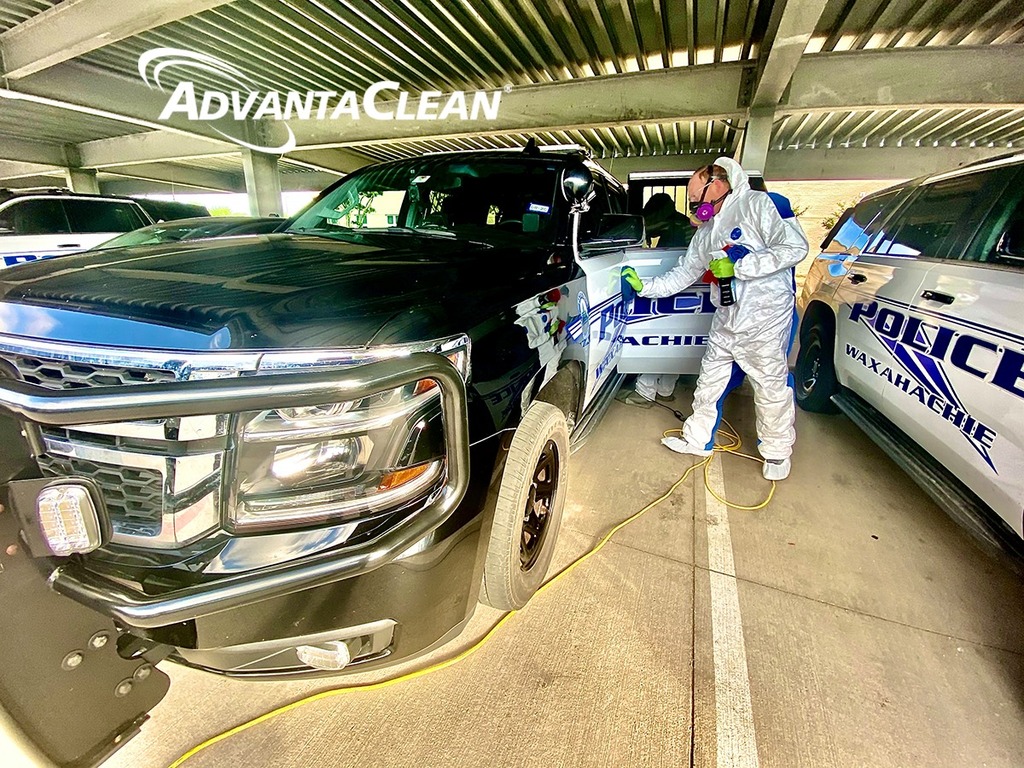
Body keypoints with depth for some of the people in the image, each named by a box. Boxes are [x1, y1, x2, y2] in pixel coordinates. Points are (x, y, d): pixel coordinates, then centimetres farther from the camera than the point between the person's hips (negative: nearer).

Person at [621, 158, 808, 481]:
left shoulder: (759, 205, -8)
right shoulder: (705, 233, 15)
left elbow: (795, 247, -17)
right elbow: (682, 275, 18)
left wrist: (738, 266, -19)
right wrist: (643, 286, 9)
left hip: (765, 319, -7)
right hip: (725, 322, 7)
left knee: (772, 386, 4)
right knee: (709, 383, 14)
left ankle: (777, 452, 25)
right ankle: (697, 440, 30)